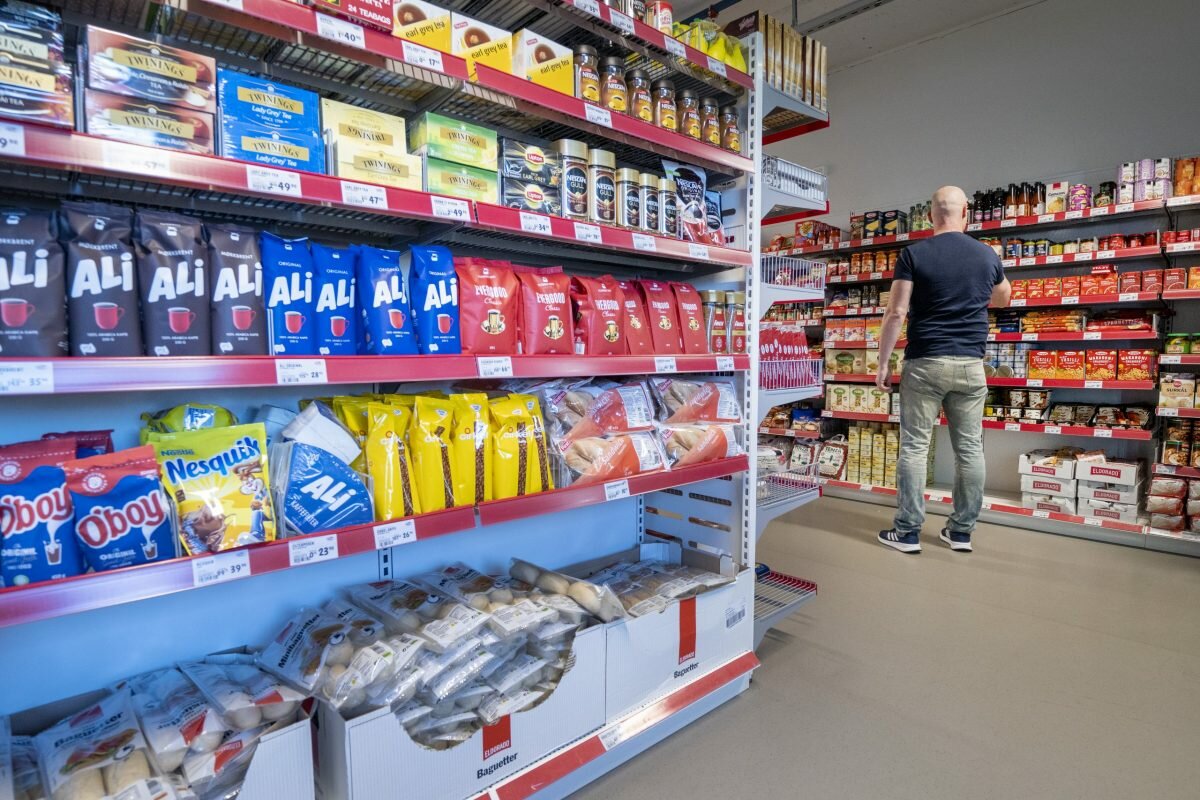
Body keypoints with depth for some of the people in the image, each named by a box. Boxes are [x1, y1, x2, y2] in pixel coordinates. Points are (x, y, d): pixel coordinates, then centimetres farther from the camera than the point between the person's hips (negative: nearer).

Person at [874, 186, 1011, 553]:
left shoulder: (914, 254, -4)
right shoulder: (987, 255, 9)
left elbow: (896, 312, -11)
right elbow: (1003, 298, 28)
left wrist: (884, 360, -5)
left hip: (924, 363, -3)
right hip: (970, 364, 4)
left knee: (914, 447, 1)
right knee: (970, 448, 9)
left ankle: (908, 532, 4)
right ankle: (962, 531, 17)